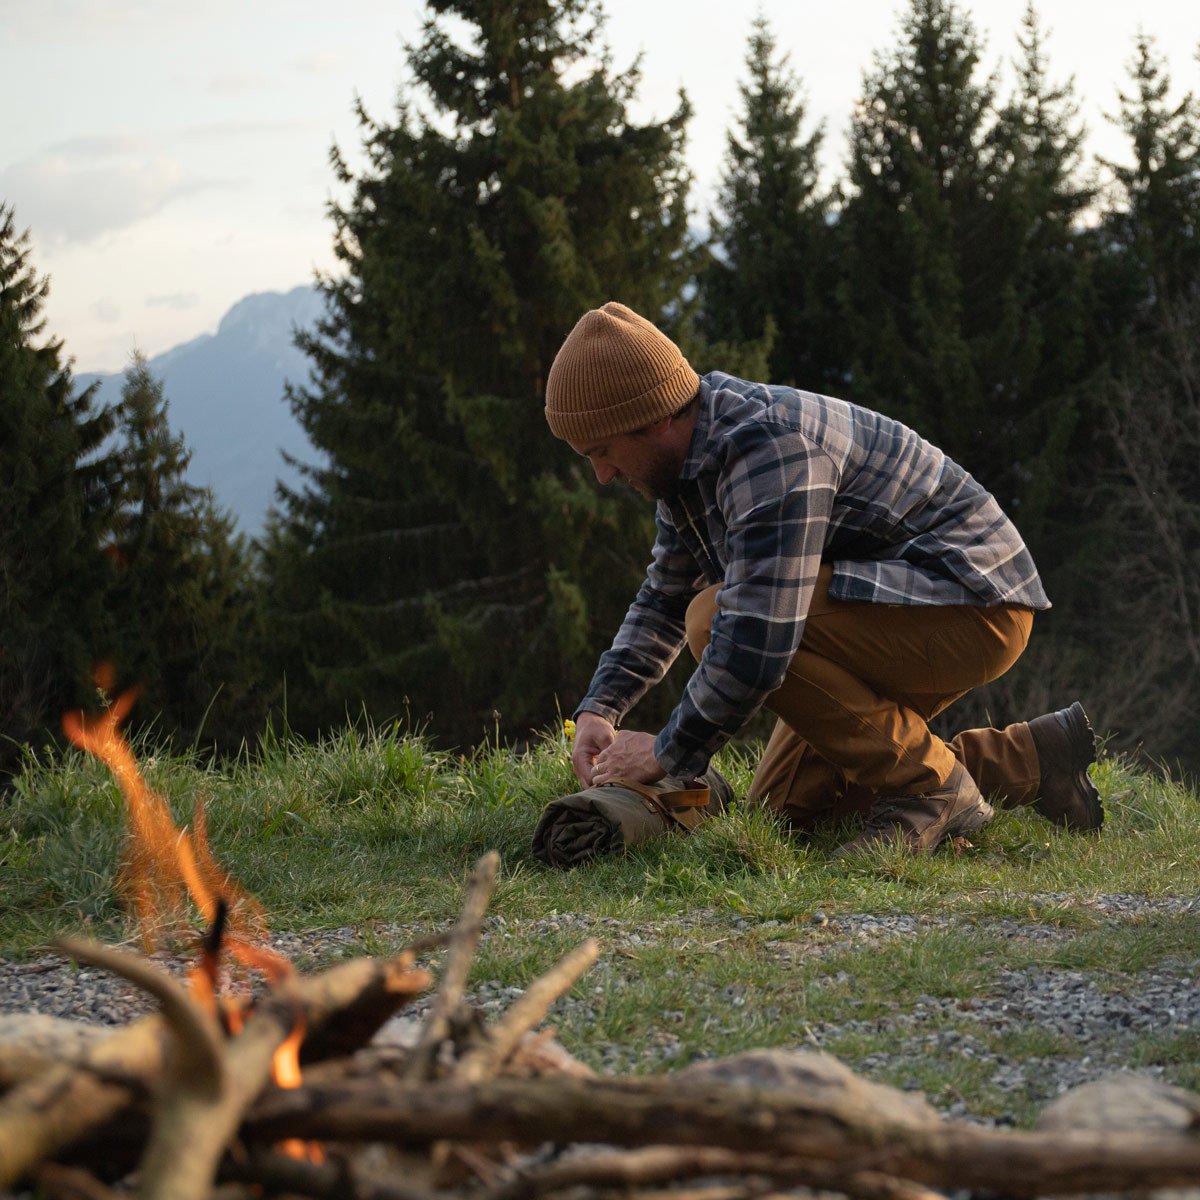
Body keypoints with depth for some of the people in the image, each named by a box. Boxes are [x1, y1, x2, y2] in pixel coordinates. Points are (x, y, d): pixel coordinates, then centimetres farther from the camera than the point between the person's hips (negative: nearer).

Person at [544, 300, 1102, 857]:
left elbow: (755, 646, -34)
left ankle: (927, 788, -15)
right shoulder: (690, 459, 5)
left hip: (973, 602, -11)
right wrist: (598, 708, 6)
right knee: (785, 805, 10)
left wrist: (666, 753, -21)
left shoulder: (768, 447, -28)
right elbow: (663, 601, 21)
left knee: (715, 617, -26)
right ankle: (1030, 757, 13)